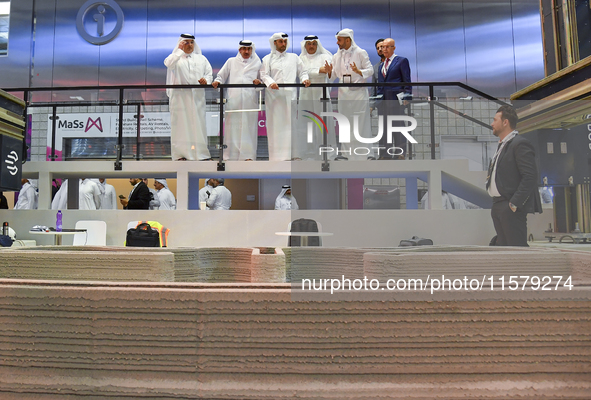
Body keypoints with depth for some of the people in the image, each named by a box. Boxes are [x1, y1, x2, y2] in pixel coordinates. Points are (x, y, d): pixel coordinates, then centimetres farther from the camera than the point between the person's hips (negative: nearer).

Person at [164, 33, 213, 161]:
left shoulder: (201, 58, 19)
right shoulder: (176, 57, 10)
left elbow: (209, 73, 12)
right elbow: (168, 63, -12)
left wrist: (206, 80, -10)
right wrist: (179, 50, -10)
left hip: (197, 97, 3)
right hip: (180, 97, -2)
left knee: (199, 123, 1)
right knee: (180, 124, -4)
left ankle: (202, 153, 6)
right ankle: (180, 153, 0)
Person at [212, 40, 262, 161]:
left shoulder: (257, 63, 19)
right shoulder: (231, 62, 20)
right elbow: (221, 75, 19)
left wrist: (258, 82, -2)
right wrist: (217, 81, -3)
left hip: (250, 100, 0)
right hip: (233, 99, 0)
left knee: (248, 126, -4)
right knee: (232, 126, -5)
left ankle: (248, 155, 0)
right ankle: (230, 155, -1)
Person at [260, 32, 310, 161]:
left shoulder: (294, 58, 23)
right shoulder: (268, 59, 14)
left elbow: (302, 72, 20)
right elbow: (264, 74, 1)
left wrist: (304, 79, -3)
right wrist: (270, 83, -20)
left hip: (290, 95, 2)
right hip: (274, 96, -2)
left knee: (290, 124, -2)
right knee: (275, 124, -6)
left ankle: (290, 154, 1)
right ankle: (276, 156, -4)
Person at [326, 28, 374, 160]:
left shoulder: (360, 53, -1)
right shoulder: (337, 55, 12)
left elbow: (370, 70, -4)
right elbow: (335, 73, 14)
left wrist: (358, 71, -21)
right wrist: (330, 71, -8)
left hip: (359, 92, -4)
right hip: (343, 93, 5)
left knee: (361, 122, -3)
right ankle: (345, 152, 12)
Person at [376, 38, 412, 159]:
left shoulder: (402, 60, 3)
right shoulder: (381, 65, 21)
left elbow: (407, 81, -1)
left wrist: (406, 97, -9)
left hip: (396, 99, -6)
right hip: (383, 100, 6)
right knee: (384, 127, 5)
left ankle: (400, 153, 3)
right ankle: (386, 154, 10)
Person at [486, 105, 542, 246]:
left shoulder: (520, 144, -11)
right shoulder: (502, 145, 19)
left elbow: (530, 176, -18)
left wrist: (515, 203, -21)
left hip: (512, 208, -9)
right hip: (498, 206, 9)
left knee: (516, 244, -7)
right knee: (502, 244, 13)